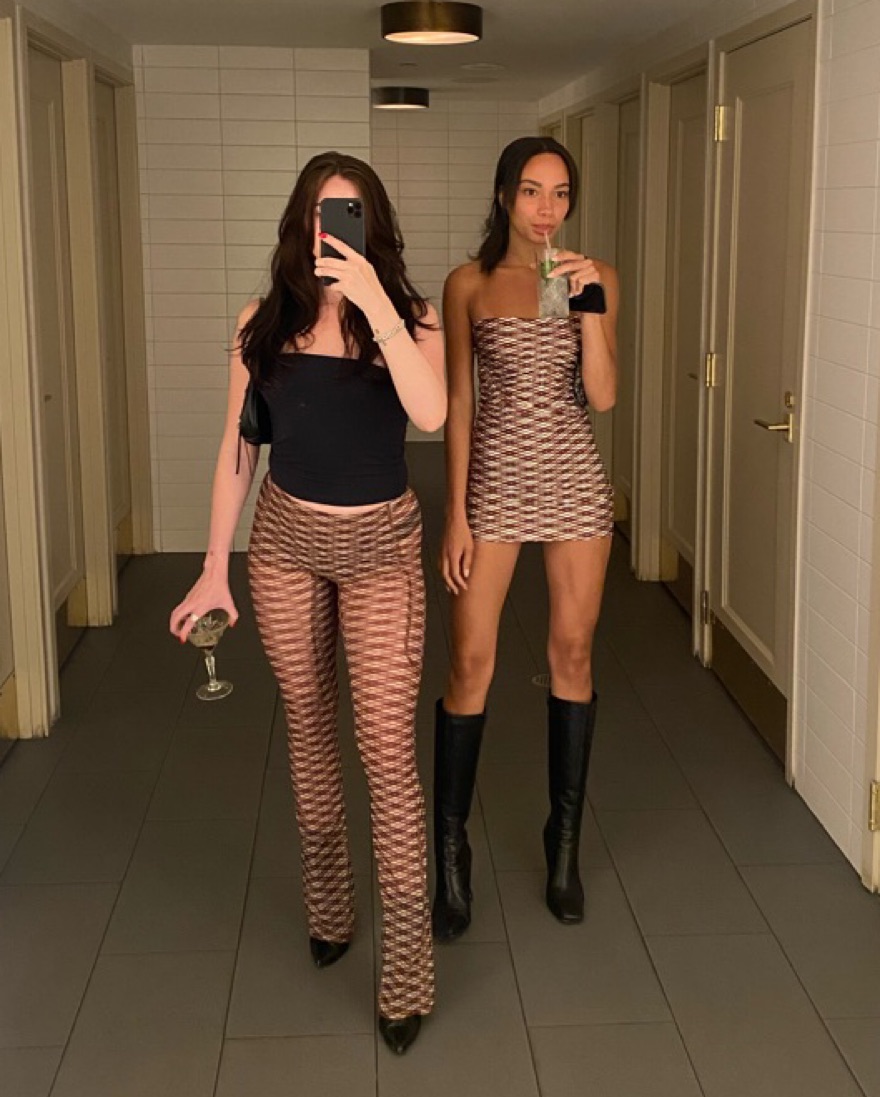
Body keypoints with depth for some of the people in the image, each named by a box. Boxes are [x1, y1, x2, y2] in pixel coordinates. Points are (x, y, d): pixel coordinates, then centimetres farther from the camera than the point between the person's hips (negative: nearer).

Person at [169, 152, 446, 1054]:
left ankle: (406, 963, 5)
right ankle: (327, 906, 35)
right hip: (285, 538, 3)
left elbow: (431, 414, -28)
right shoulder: (263, 324, -2)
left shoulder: (407, 319, -8)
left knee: (386, 749, -5)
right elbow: (236, 448, 2)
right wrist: (215, 568, 1)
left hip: (380, 544, -3)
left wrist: (373, 299, -31)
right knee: (307, 726, 15)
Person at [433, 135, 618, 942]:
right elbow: (457, 403, 0)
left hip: (573, 479, 1)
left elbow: (602, 396, -6)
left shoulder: (594, 277, 3)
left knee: (573, 656, 8)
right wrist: (456, 512, -5)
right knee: (470, 663, -2)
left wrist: (587, 301, -16)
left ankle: (566, 838, 23)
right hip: (493, 479, -1)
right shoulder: (468, 285, 1)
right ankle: (450, 849, 13)